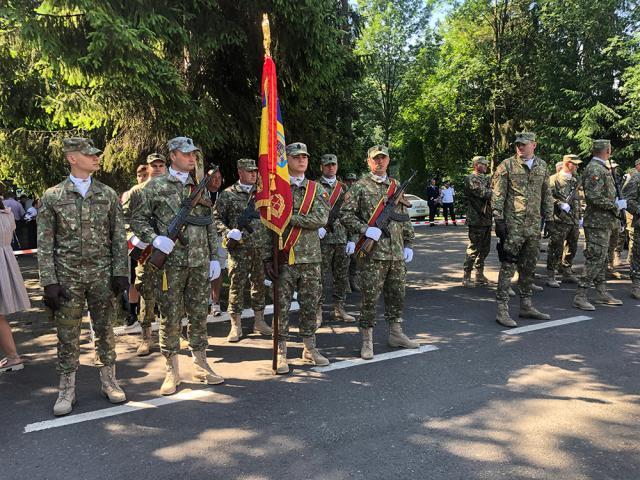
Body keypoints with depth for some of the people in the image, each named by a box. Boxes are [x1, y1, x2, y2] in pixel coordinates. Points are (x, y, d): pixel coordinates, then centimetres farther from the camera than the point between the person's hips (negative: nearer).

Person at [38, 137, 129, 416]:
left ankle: (108, 382, 24)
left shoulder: (108, 195, 5)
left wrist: (120, 273, -3)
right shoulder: (52, 197, 0)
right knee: (67, 336, 6)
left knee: (105, 331, 9)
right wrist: (49, 282, -8)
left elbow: (119, 238, 5)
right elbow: (45, 244, -1)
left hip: (102, 275, 1)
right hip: (67, 277, -1)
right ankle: (67, 390, 20)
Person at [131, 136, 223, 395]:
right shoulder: (155, 186, 1)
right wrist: (155, 239, -16)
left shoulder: (200, 187, 12)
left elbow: (210, 226, 13)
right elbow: (138, 220, 2)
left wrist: (214, 257, 9)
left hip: (200, 261, 3)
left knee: (199, 314, 10)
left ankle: (201, 366, 22)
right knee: (170, 317, 3)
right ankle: (172, 371, 16)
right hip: (171, 262, -3)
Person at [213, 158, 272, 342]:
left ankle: (259, 321, 22)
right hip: (239, 247, -4)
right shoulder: (228, 195, 0)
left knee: (260, 283, 10)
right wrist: (227, 232, -15)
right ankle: (236, 326, 8)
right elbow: (216, 217, 1)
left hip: (261, 247, 4)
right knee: (237, 285, -1)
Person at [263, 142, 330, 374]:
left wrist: (289, 216, -16)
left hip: (311, 258, 3)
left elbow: (321, 219, -10)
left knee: (310, 305, 11)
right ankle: (281, 353, 13)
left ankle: (310, 348, 26)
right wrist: (267, 258, -8)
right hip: (283, 259, -2)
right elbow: (267, 226, -2)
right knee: (282, 307, 1)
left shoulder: (317, 189, 7)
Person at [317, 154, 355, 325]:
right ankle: (318, 311, 5)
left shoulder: (343, 187, 14)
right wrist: (317, 226, -21)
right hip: (323, 239, -4)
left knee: (341, 276, 10)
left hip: (342, 238, 5)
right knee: (321, 277, -3)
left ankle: (339, 309, 21)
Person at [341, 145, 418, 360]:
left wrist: (408, 244, 14)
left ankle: (395, 333, 29)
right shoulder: (360, 186, -2)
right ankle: (367, 340, 9)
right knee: (370, 297, -2)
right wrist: (365, 230, -19)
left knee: (397, 295, 14)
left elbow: (405, 219, 19)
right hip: (372, 253, -5)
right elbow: (346, 214, -7)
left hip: (396, 253, 6)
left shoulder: (396, 186, 15)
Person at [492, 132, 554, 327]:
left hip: (534, 225, 6)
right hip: (512, 225, -5)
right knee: (508, 266, -7)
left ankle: (526, 305, 23)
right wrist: (498, 219, -13)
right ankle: (502, 310, -3)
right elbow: (498, 195, -7)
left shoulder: (542, 166, 13)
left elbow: (546, 194, 18)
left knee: (529, 267, 12)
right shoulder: (507, 165, -3)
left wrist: (549, 217, 13)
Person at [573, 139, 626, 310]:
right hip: (598, 222, -10)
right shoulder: (595, 169, -15)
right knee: (594, 259, -10)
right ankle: (580, 296, -7)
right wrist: (616, 205, -15)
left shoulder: (602, 169, 17)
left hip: (604, 222, 10)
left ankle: (602, 293, 24)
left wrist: (615, 202, 13)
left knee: (601, 258, 15)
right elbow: (594, 197, -24)